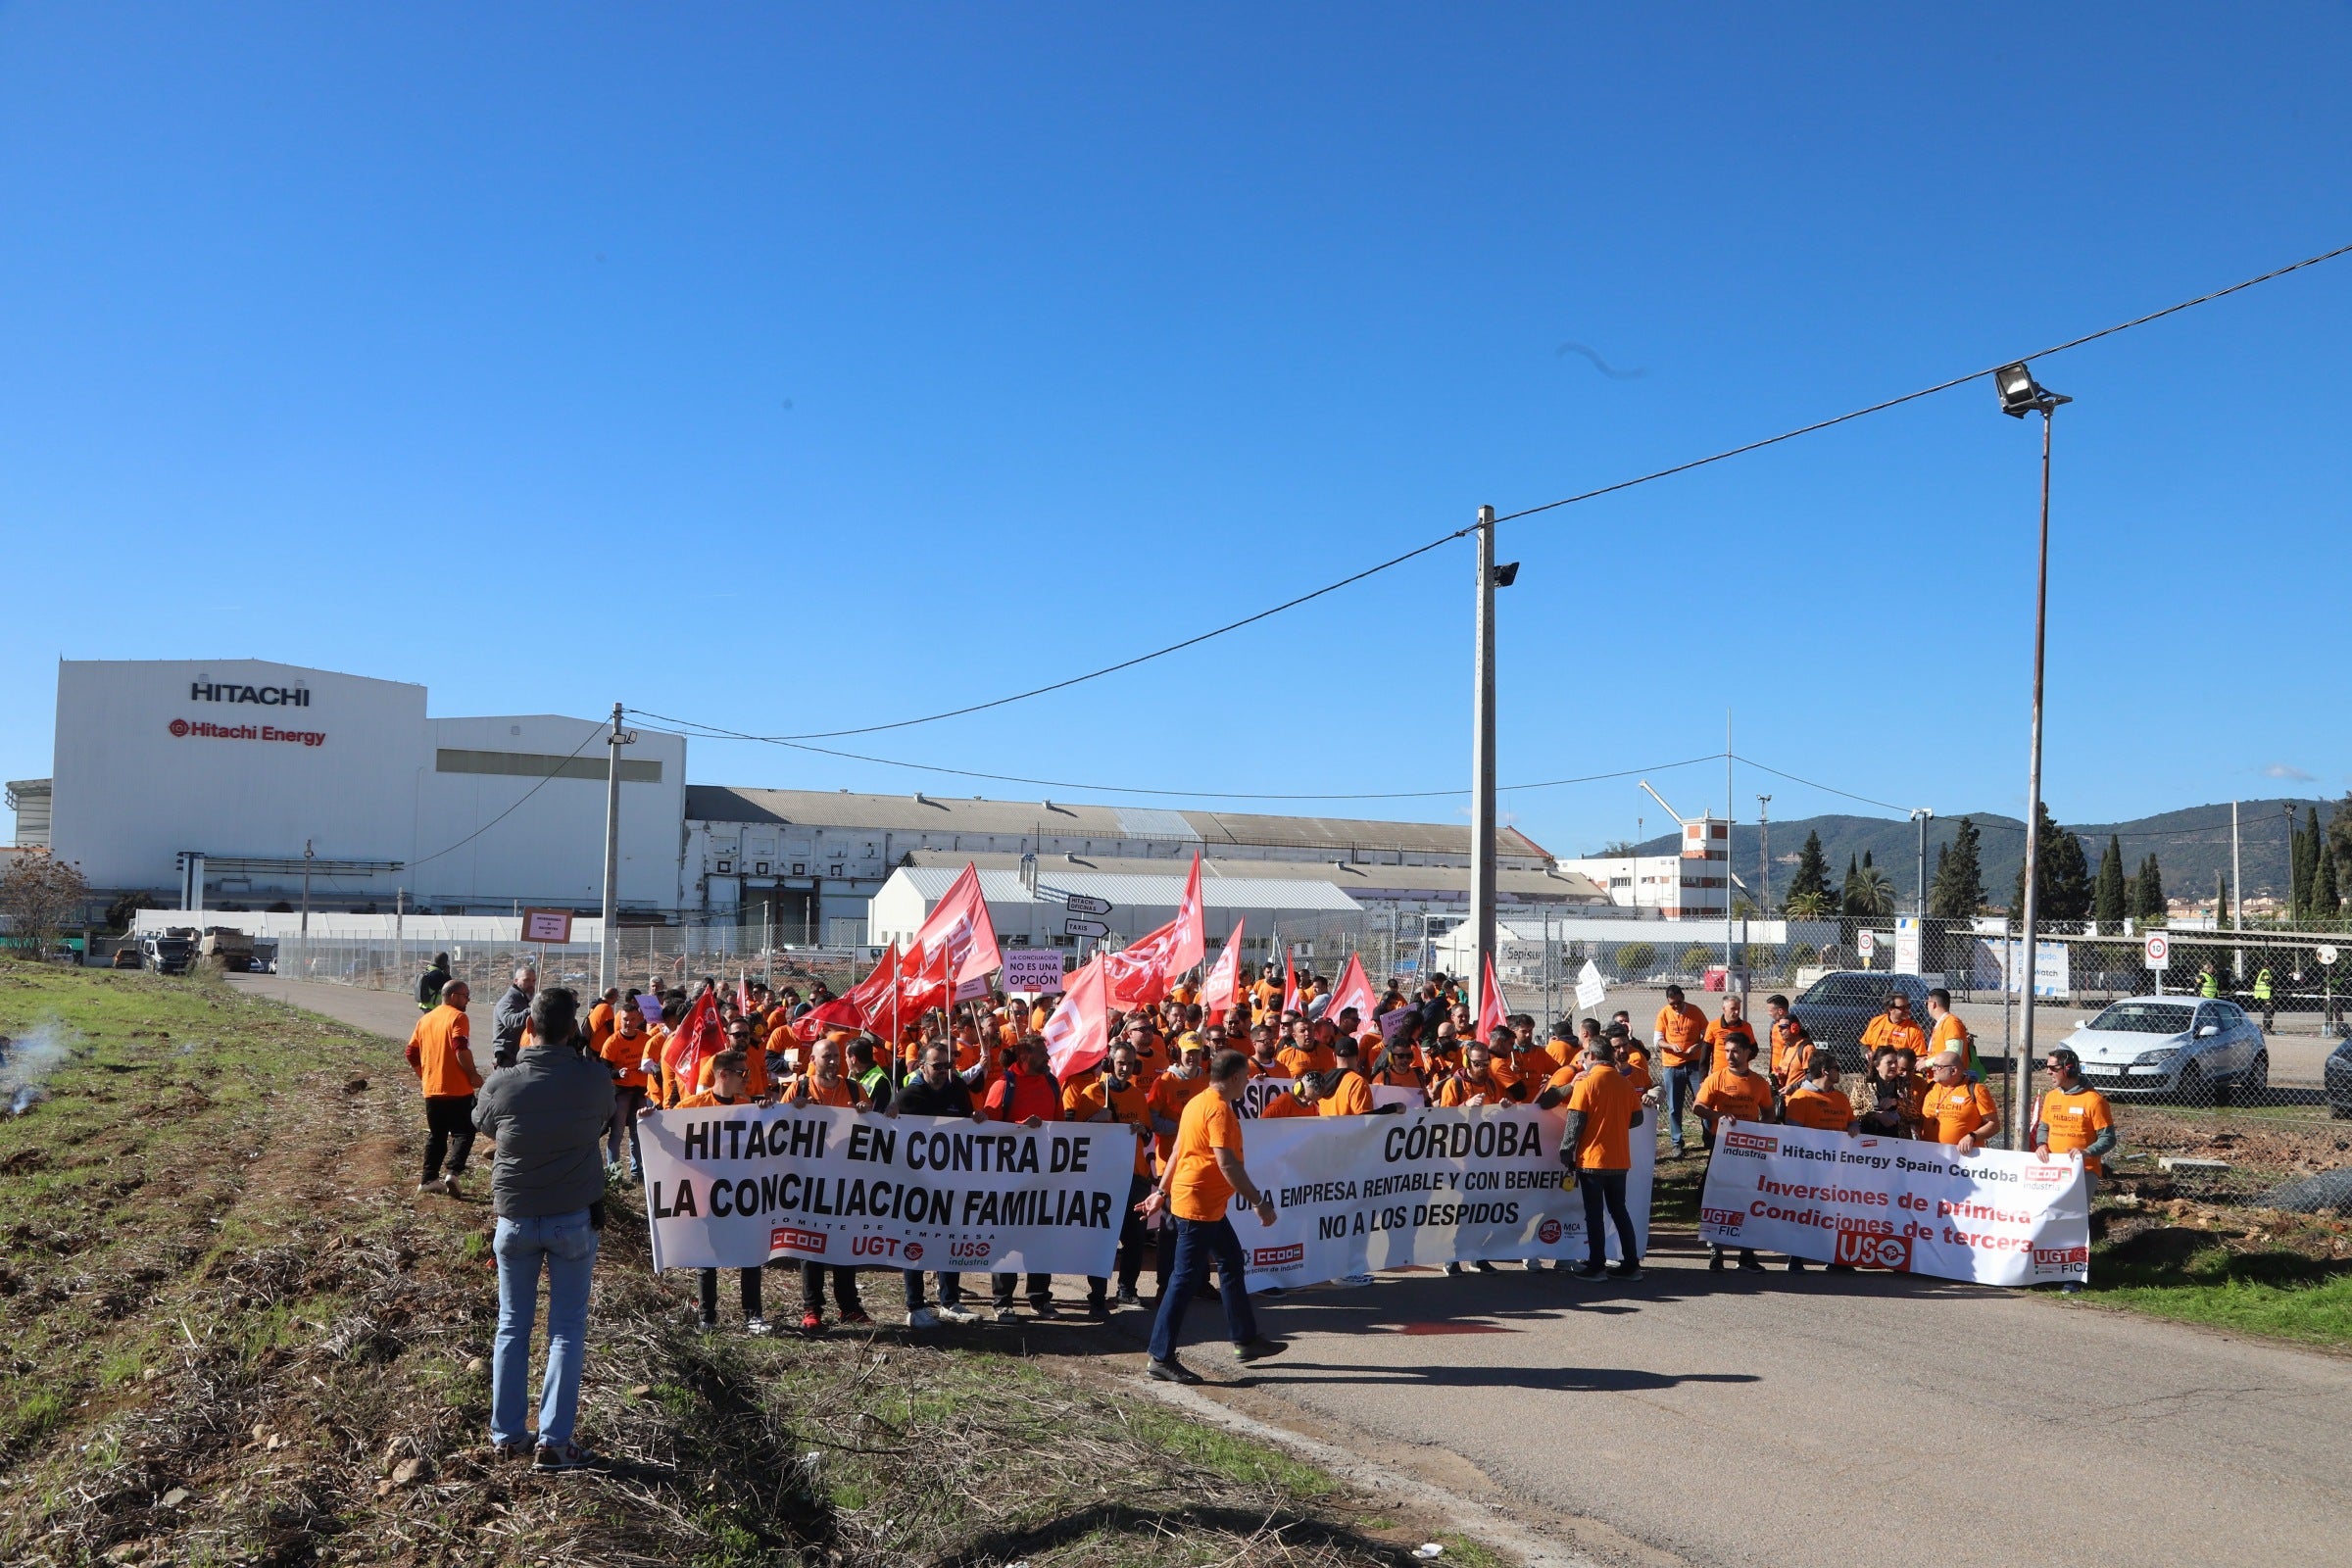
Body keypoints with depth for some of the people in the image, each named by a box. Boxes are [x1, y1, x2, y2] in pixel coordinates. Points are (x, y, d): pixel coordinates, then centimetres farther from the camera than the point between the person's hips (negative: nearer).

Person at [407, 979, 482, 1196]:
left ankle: (429, 1179, 14)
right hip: (458, 1089, -7)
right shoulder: (457, 1017, -10)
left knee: (436, 1135, 16)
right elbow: (461, 1049, -22)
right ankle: (454, 1172, -15)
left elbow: (412, 1053, 14)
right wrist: (473, 1074, -13)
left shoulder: (425, 1019, 12)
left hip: (431, 1089, 7)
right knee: (463, 1132, 1)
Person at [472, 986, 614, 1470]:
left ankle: (506, 1434, 23)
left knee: (512, 1325, 16)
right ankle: (553, 1441, 6)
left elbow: (482, 1126, 9)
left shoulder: (501, 1084, -11)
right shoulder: (595, 1079, -14)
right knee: (567, 1329, 7)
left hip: (515, 1218, 1)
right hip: (574, 1218, -1)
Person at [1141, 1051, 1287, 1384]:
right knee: (1185, 1278, -6)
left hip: (1208, 1205, 11)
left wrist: (1162, 1191, 23)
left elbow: (1178, 1151, 18)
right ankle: (1162, 1358, -3)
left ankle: (1245, 1339, 29)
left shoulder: (1198, 1103, 12)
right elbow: (1227, 1162, -25)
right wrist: (1259, 1202, -23)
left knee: (1231, 1261, 19)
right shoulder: (1219, 1110, -18)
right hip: (1200, 1204, -11)